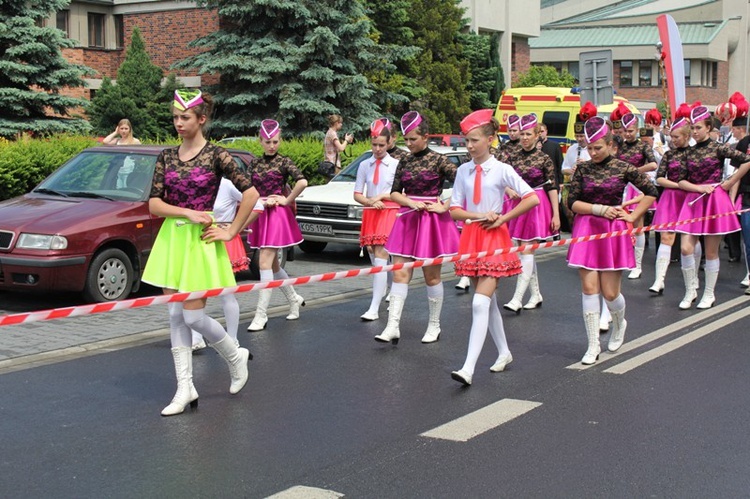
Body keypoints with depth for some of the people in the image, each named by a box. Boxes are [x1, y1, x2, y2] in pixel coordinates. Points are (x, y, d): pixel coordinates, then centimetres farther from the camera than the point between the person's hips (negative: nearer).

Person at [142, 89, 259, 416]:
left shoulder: (216, 155, -7)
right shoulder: (167, 157, 6)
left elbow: (251, 194, -9)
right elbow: (155, 204, 0)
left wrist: (231, 232, -8)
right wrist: (188, 213, -14)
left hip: (200, 240, -5)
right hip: (171, 238, 5)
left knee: (193, 316, -5)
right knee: (176, 316, 6)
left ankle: (236, 357, 22)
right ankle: (185, 389, 12)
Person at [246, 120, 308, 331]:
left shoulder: (284, 162, -5)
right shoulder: (255, 163, 10)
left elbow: (302, 182, -20)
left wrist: (287, 200, -13)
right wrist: (260, 201, -5)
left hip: (278, 215, -6)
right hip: (259, 214, 6)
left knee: (265, 263, -12)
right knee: (273, 265, 13)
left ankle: (261, 315, -9)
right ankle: (294, 299, 34)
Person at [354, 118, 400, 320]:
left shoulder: (396, 165, -4)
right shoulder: (365, 165, 6)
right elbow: (357, 194, 6)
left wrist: (381, 197, -13)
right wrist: (371, 202, -12)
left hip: (389, 214, -5)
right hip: (370, 214, 5)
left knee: (380, 258, -13)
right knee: (374, 259, 9)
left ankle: (374, 309, -17)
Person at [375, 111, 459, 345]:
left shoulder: (438, 160, -6)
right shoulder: (404, 163, 8)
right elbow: (394, 193, 7)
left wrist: (444, 207, -13)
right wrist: (411, 202, -11)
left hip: (432, 221, -4)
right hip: (408, 220, 5)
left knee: (431, 275, 5)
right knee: (399, 273, -2)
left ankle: (434, 326, 18)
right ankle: (392, 327, -4)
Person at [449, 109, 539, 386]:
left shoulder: (501, 169, -6)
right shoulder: (464, 171, 6)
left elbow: (532, 198, -8)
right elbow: (454, 209, 5)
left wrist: (503, 218, -9)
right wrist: (479, 215, -11)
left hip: (494, 238, -5)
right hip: (471, 236, 5)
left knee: (480, 303, -14)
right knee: (488, 300, 15)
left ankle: (469, 368, -19)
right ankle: (504, 352, 32)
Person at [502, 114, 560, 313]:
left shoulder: (544, 159, -5)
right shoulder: (513, 158, 6)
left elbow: (552, 187, -5)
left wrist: (556, 214, -8)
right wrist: (510, 191, -15)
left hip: (537, 205, -5)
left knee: (527, 251, -10)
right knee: (526, 252, 10)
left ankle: (517, 299, -14)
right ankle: (536, 295, 21)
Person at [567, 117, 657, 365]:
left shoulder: (623, 168, -2)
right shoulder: (582, 169, 2)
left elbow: (651, 192, 4)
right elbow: (572, 202, -2)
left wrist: (633, 216, -1)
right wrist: (601, 209, -11)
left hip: (614, 232, -1)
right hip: (587, 230, 1)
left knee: (610, 292, 1)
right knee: (589, 287, -5)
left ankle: (619, 324, 36)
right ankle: (593, 345, 2)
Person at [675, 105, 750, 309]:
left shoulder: (718, 148, -5)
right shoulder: (690, 152, 7)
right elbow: (681, 181, 5)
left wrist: (729, 183, -8)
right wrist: (699, 188, -12)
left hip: (715, 200, -4)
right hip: (694, 201, 4)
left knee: (711, 251, 3)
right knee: (686, 248, -7)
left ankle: (709, 294, 16)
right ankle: (690, 291, 9)